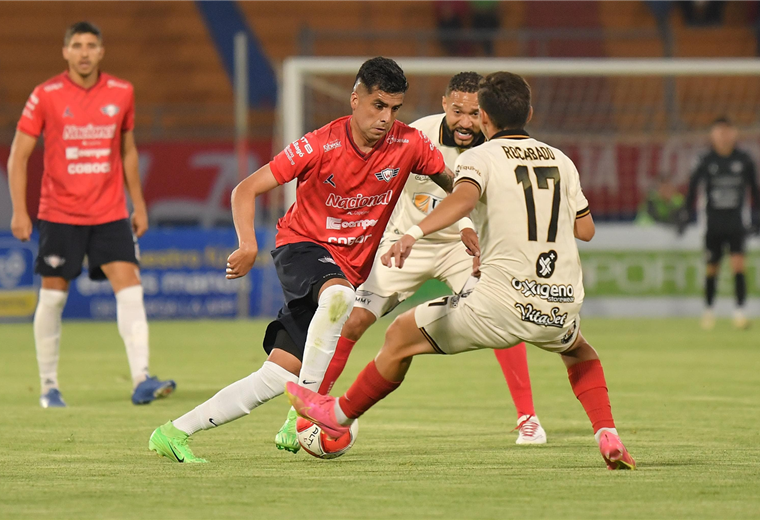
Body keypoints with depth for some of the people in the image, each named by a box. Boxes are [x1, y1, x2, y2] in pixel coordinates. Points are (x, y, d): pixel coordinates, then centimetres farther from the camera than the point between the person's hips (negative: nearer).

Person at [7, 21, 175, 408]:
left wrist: (138, 205, 16)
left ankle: (141, 380, -19)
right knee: (53, 297, 3)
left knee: (129, 288, -13)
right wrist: (19, 212, -8)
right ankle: (49, 387, 15)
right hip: (59, 213, -2)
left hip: (110, 213, 2)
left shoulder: (121, 93, 4)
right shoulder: (46, 96, -4)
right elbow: (19, 155, -1)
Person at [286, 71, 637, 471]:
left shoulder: (481, 157, 0)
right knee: (578, 352, 38)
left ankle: (341, 415, 26)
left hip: (502, 303, -5)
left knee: (401, 335, 13)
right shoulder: (561, 161, 15)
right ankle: (607, 436, 17)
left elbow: (463, 198, -22)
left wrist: (414, 233, -36)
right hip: (562, 305, 5)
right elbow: (585, 229, 21)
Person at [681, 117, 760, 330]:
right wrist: (689, 212, 6)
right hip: (714, 223, 0)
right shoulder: (707, 161, -5)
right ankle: (708, 309, 27)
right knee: (712, 267, 8)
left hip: (736, 224, 0)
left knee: (738, 264, -14)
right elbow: (693, 185, 7)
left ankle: (739, 311, -12)